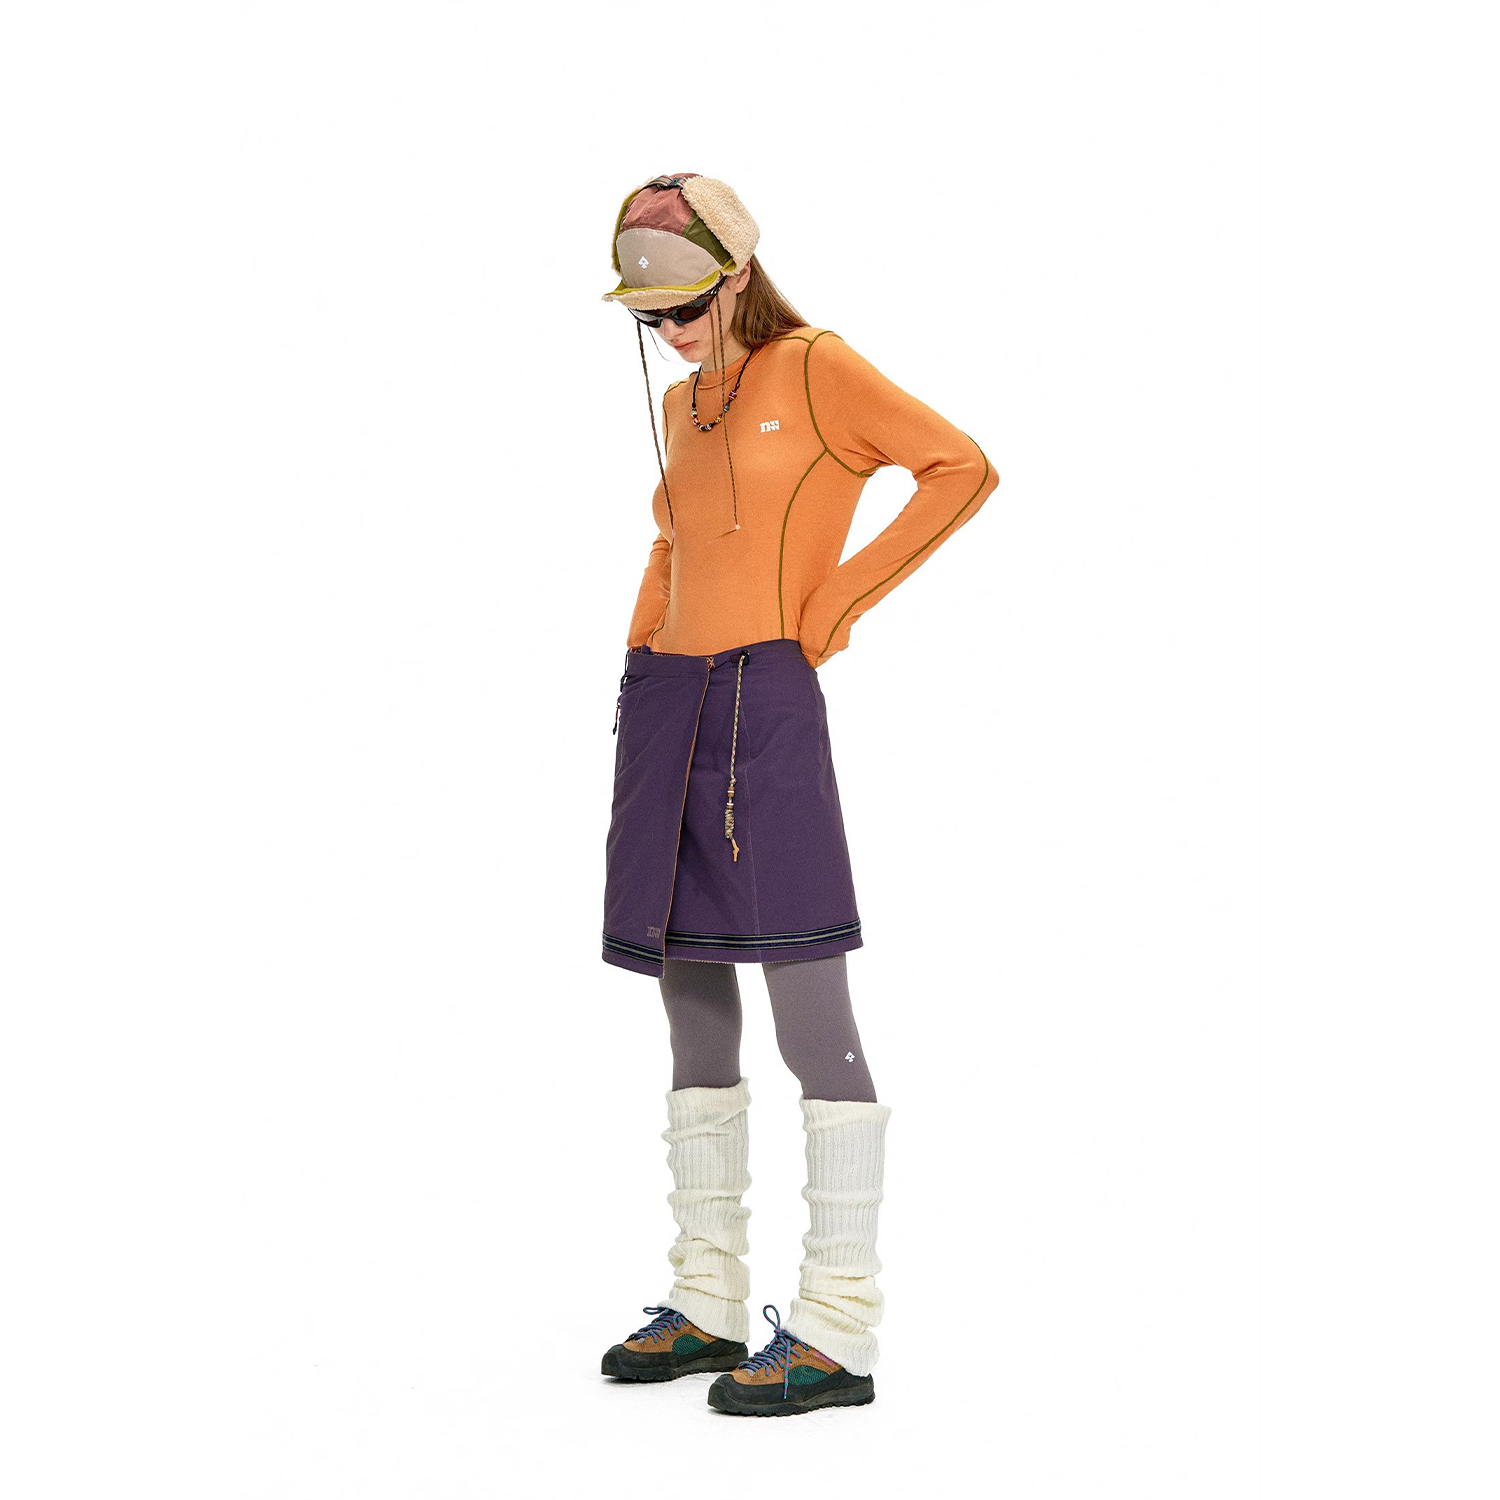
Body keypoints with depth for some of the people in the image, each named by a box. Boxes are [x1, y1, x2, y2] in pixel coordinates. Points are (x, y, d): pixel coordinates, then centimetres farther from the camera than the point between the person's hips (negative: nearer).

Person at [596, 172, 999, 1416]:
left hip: (766, 708, -8)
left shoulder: (817, 371, -1)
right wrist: (641, 669, 17)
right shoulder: (685, 408, 19)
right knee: (694, 1019, 9)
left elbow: (964, 470, -9)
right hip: (667, 709, 8)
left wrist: (839, 600, -10)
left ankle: (840, 1333, -6)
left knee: (810, 1016, -9)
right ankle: (708, 1304, 17)